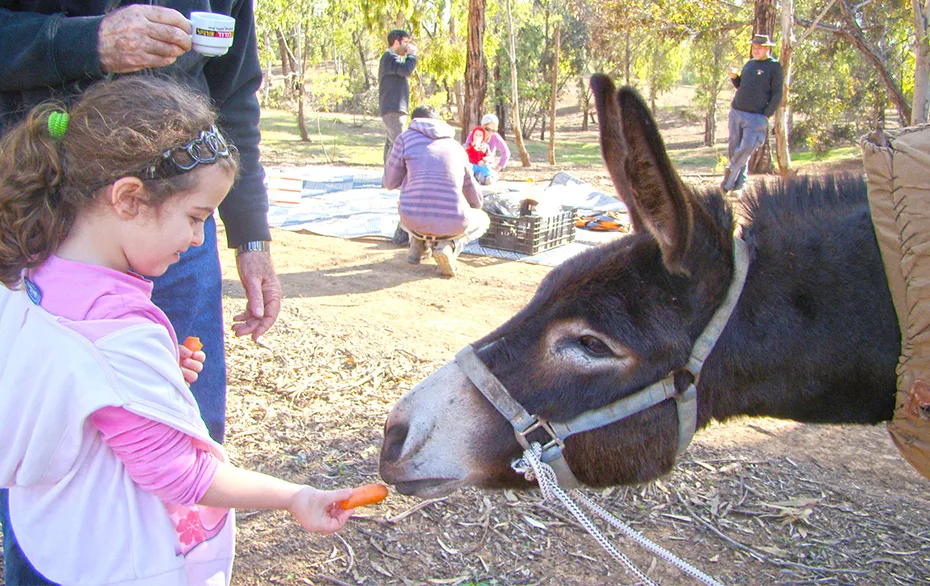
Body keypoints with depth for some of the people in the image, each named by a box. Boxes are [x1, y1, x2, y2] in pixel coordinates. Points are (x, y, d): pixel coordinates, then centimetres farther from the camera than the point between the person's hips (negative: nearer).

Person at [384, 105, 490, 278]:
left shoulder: (406, 137, 8)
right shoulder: (457, 147, 18)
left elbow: (390, 182, 15)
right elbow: (476, 200, 26)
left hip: (414, 220, 2)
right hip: (453, 224, -2)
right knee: (482, 220, 31)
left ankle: (418, 243, 13)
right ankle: (448, 245, 2)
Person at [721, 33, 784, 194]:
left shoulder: (774, 67, -2)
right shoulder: (749, 64, 16)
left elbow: (777, 95, -5)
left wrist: (766, 116, -12)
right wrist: (734, 77, 5)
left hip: (756, 117, -6)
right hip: (736, 113, 6)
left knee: (745, 150, -14)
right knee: (734, 149, 6)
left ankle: (728, 184, -7)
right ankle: (739, 184, 17)